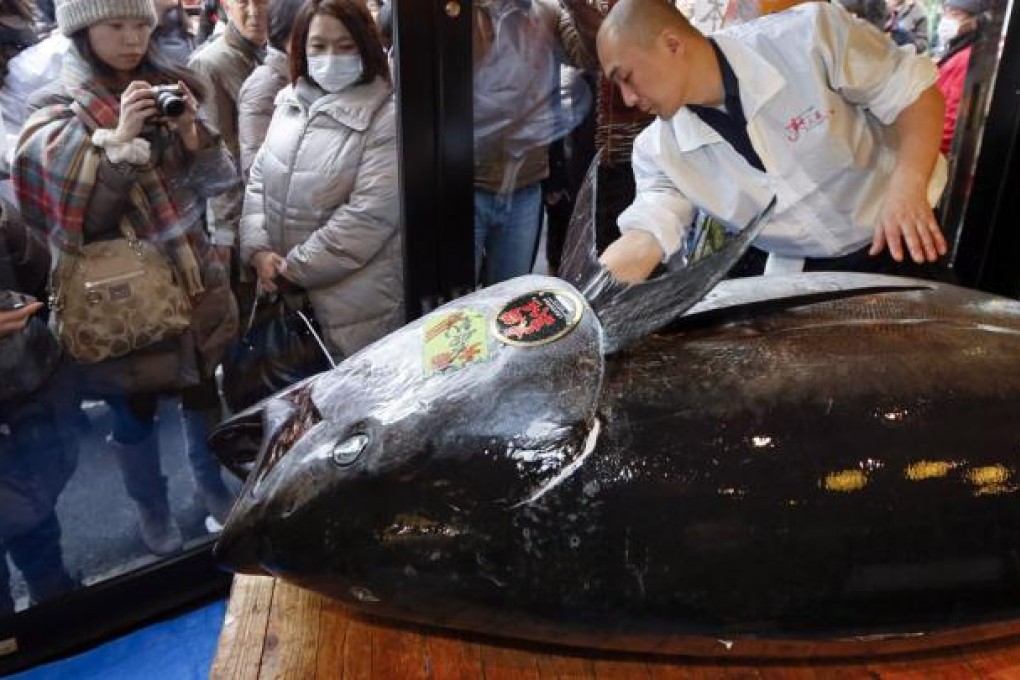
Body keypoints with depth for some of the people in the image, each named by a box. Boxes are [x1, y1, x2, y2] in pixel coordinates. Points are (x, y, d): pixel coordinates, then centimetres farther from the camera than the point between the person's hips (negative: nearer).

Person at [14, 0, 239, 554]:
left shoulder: (170, 88, 2)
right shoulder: (57, 109, -9)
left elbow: (217, 182, 1)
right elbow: (79, 213, -16)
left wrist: (190, 130, -17)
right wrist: (119, 139, -26)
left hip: (190, 279, 3)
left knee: (203, 394, 17)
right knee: (134, 411, 13)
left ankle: (214, 487, 42)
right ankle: (152, 510, 37)